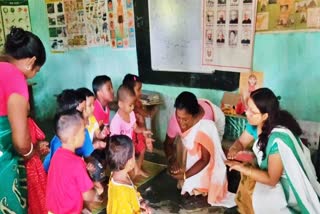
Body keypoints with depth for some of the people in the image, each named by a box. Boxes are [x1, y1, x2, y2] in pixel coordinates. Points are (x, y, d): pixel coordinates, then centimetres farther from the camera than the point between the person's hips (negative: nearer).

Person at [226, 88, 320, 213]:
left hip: (288, 181, -7)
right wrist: (234, 150, -20)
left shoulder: (278, 140, -35)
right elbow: (241, 142, 1)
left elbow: (271, 180, -27)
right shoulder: (256, 123, -13)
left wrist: (241, 168, -31)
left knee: (259, 200, -24)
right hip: (269, 170, 7)